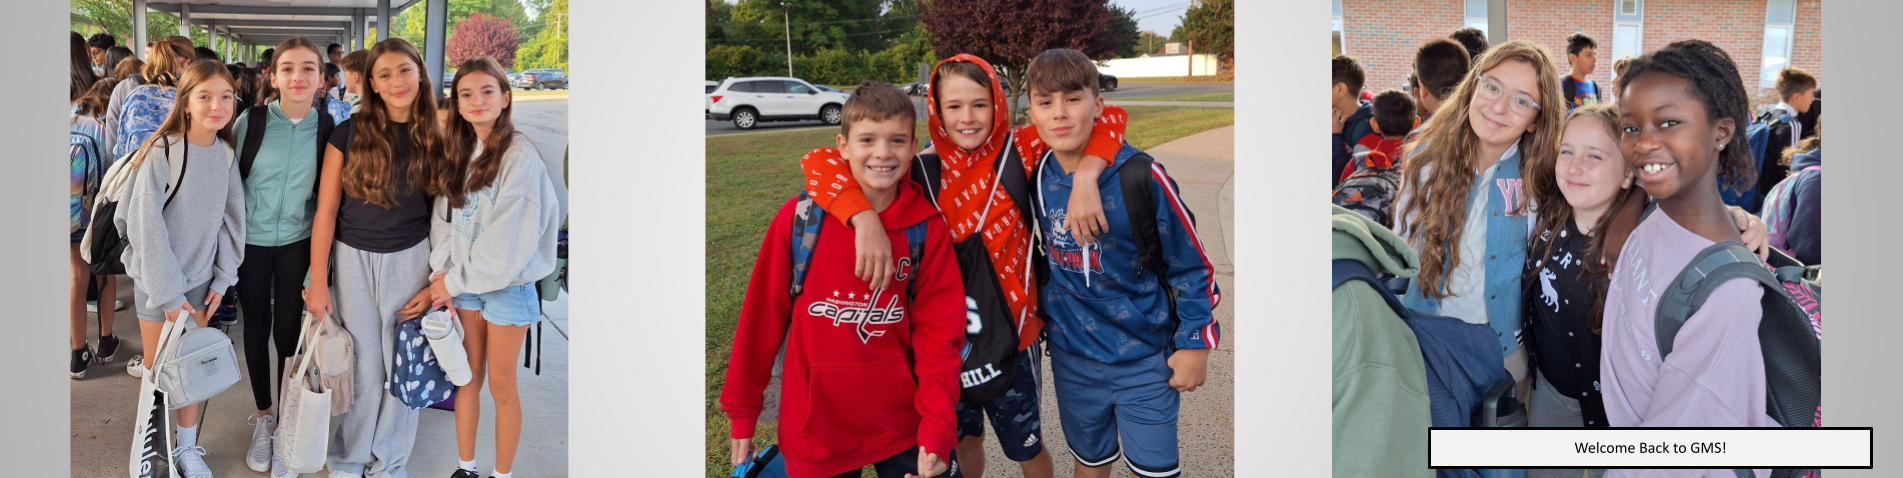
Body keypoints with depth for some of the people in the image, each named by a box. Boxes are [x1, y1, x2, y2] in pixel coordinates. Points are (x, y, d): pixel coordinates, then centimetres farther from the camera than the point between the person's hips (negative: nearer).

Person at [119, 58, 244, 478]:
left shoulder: (226, 155, -2)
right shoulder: (162, 152, -17)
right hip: (156, 280, -4)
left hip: (200, 279, 4)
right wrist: (168, 293, -17)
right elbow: (147, 226, -17)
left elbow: (231, 219, 4)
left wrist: (223, 279, -1)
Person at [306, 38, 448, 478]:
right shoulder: (350, 134, -5)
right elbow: (326, 210, -5)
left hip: (411, 260, 1)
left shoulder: (437, 138, -2)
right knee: (362, 368, 7)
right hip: (354, 260, -1)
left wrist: (436, 283, -4)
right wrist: (317, 282, -7)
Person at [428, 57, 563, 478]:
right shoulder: (461, 152, 6)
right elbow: (444, 218, 7)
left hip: (508, 284, -6)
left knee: (501, 385, 3)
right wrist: (441, 273, -8)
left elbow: (509, 238, -19)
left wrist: (455, 283, -13)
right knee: (467, 377, 12)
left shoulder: (519, 155, -16)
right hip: (464, 282, 6)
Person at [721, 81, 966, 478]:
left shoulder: (928, 228, -7)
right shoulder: (800, 218, -9)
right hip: (817, 430, 0)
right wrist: (742, 409, 3)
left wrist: (938, 427, -16)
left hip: (905, 426, 0)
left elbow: (939, 330, -6)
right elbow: (762, 317, -2)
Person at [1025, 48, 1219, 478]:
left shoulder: (1141, 177, -18)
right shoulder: (1037, 177, -6)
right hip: (1072, 354, 4)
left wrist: (1195, 342, -9)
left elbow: (1191, 264, -10)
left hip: (1145, 358, -4)